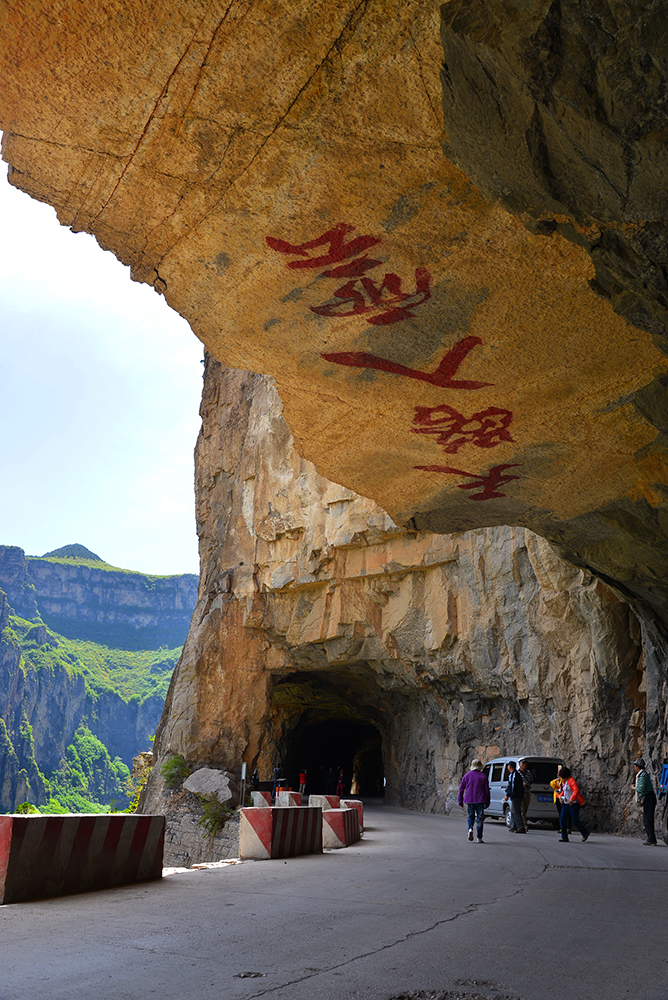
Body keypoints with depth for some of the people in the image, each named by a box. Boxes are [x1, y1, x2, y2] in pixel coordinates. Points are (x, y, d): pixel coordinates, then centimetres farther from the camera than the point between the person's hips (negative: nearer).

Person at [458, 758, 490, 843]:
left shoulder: (467, 775, 5)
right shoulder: (483, 776, 1)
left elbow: (461, 789, 6)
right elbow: (487, 790, 0)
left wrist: (460, 801, 11)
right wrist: (487, 802, 8)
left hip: (469, 800, 2)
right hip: (480, 800, -1)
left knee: (471, 816, 17)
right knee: (480, 818, 5)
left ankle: (470, 829, -11)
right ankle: (479, 838, 2)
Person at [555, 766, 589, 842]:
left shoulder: (571, 780, -14)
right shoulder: (565, 781, 13)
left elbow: (576, 790, -25)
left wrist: (571, 800, -27)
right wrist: (560, 797, 11)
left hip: (573, 804, -8)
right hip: (565, 804, 8)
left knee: (575, 821, -3)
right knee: (563, 819, -4)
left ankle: (585, 833, 19)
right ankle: (564, 837, -1)